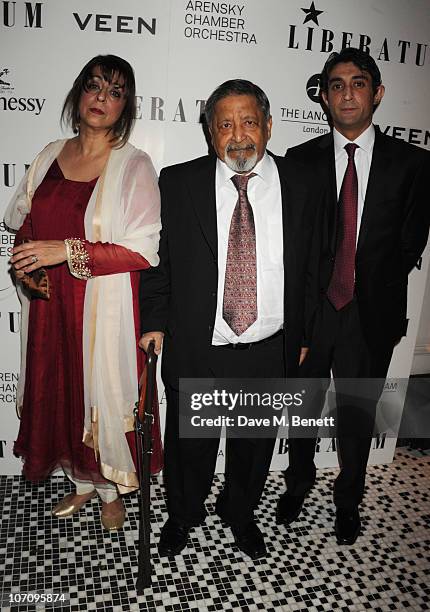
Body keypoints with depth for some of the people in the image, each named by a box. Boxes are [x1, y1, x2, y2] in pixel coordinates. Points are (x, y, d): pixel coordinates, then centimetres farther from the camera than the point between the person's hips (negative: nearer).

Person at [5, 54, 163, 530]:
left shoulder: (134, 165, -9)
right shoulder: (49, 156, 8)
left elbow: (144, 250, -17)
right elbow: (21, 218, 19)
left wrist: (68, 250, -21)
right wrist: (26, 256, -2)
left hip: (106, 308, -5)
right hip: (52, 306, 5)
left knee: (107, 394, 7)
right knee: (60, 392, 15)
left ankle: (113, 489, 34)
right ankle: (82, 482, 40)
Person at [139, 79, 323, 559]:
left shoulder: (297, 186, 0)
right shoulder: (178, 183, -4)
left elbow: (308, 268, 5)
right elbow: (158, 258, 1)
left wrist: (302, 336, 6)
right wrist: (155, 321, -5)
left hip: (269, 351, 2)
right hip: (195, 350, -1)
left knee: (255, 444, 21)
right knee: (188, 443, 18)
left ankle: (239, 512, 50)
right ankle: (183, 514, 47)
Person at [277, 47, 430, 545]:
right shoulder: (301, 159, 0)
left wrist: (372, 287, -1)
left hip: (371, 313, 0)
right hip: (309, 309, 1)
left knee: (358, 413, 14)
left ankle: (348, 499, 39)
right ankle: (298, 484, 43)